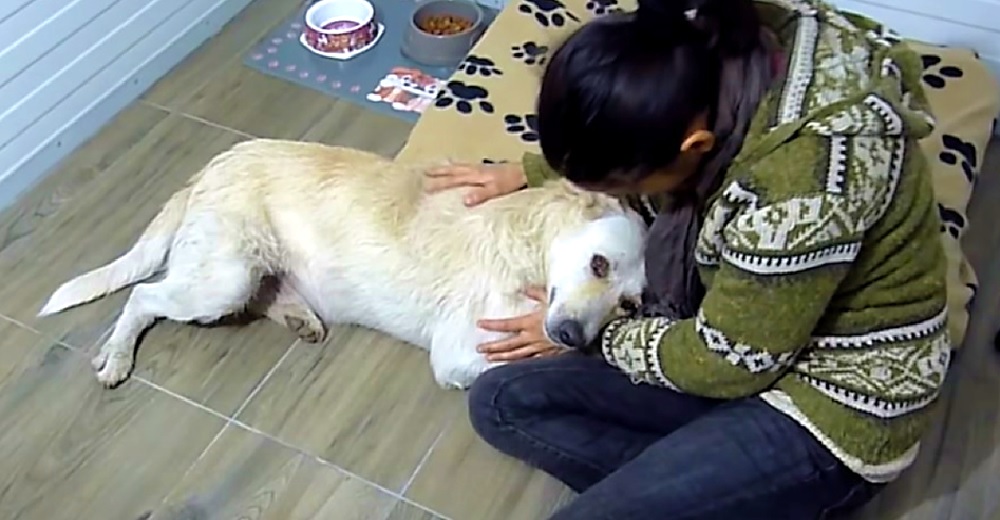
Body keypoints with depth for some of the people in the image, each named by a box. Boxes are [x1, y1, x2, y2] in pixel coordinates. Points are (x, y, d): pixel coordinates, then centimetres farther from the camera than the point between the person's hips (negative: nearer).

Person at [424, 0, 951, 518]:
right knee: (502, 402, -3)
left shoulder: (807, 166, -34)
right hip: (742, 341, 8)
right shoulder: (710, 50, -11)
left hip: (830, 400, -8)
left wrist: (593, 333, -6)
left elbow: (728, 364, -21)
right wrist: (526, 173, 10)